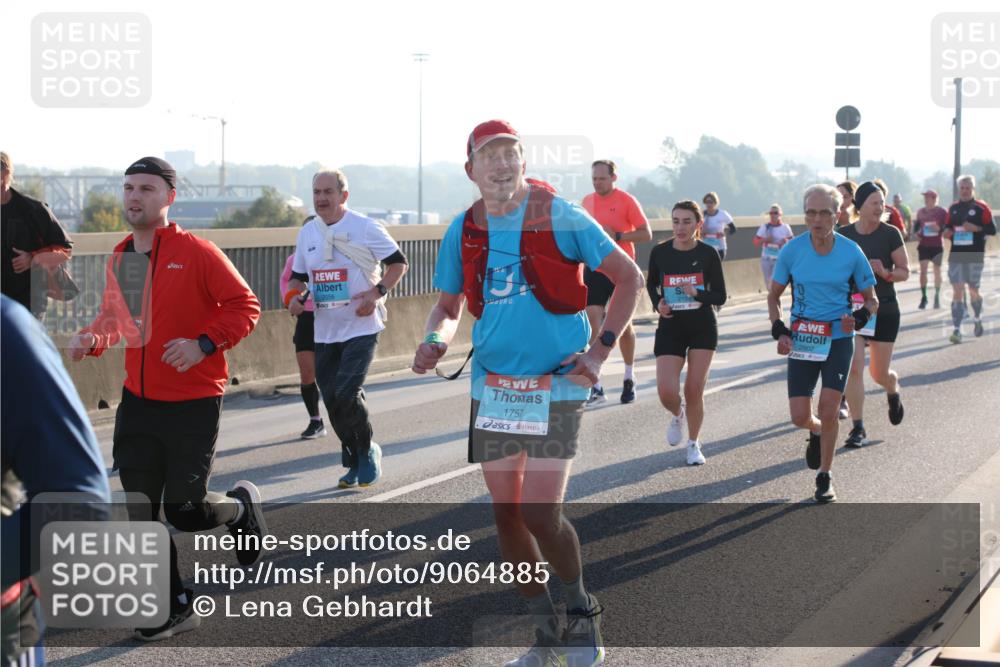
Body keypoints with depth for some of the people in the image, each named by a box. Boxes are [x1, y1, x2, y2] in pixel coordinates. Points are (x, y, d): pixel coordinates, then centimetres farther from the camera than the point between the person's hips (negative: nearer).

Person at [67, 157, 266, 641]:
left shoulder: (196, 252, -11)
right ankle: (176, 607, 15)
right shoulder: (118, 261, 7)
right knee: (139, 511, 2)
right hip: (138, 401, 6)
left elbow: (245, 305, -10)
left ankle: (241, 506, 30)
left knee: (184, 511, -4)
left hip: (193, 402, -5)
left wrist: (204, 343, -22)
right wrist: (92, 338, 1)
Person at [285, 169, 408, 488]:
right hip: (324, 332, 6)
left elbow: (399, 263, -2)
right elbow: (298, 276, 18)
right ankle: (356, 462, 23)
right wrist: (293, 297, -4)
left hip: (361, 328, -5)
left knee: (346, 395, -17)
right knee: (333, 402, 6)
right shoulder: (307, 234, 9)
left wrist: (377, 292, -16)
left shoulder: (365, 227, -7)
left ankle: (367, 452, 7)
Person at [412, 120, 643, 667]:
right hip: (492, 385, 5)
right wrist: (435, 341, -5)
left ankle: (582, 612, 15)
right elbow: (449, 304, 17)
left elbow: (628, 277, -2)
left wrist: (599, 351, -7)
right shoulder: (463, 231, 4)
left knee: (541, 516, -12)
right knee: (506, 514, 7)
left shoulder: (559, 217, -9)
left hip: (555, 386, -5)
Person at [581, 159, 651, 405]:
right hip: (594, 270, 3)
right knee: (592, 321, -9)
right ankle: (596, 387, -9)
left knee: (624, 324, 7)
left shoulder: (627, 201, -7)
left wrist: (617, 235, -19)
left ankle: (629, 378, 28)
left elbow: (646, 234, -9)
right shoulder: (587, 201, 7)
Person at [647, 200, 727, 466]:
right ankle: (677, 414, 26)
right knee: (666, 392, -12)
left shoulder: (708, 254, -9)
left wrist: (697, 293, -24)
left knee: (694, 391, -1)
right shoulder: (660, 252, -5)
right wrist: (658, 304, -5)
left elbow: (720, 296, -6)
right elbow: (651, 284, 14)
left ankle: (694, 444, 22)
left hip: (703, 328, -1)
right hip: (670, 328, 1)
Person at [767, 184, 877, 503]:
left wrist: (858, 317, -17)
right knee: (800, 417, -3)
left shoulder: (851, 252, -7)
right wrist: (779, 332, -6)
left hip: (838, 340, -1)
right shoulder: (792, 250, -5)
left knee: (828, 412, -8)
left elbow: (872, 300, 4)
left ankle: (825, 478, 11)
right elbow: (774, 295, 8)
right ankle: (816, 432, 35)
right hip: (802, 339, 1)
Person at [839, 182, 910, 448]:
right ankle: (858, 428, -2)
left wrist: (885, 273, -22)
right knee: (853, 367, -11)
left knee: (879, 373, 6)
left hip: (884, 310, -1)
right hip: (851, 309, 1)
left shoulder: (890, 234, -7)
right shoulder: (843, 235, 0)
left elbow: (905, 272, -4)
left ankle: (894, 394, 43)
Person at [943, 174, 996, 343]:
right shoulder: (953, 208, 10)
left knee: (973, 291, 10)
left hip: (975, 255, -2)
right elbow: (947, 228, 20)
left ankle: (977, 319, 37)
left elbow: (992, 229, -4)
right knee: (957, 291, -5)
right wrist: (947, 233, -2)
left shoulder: (981, 207, -2)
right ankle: (957, 330, -7)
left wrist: (976, 228, -18)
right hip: (956, 255, 2)